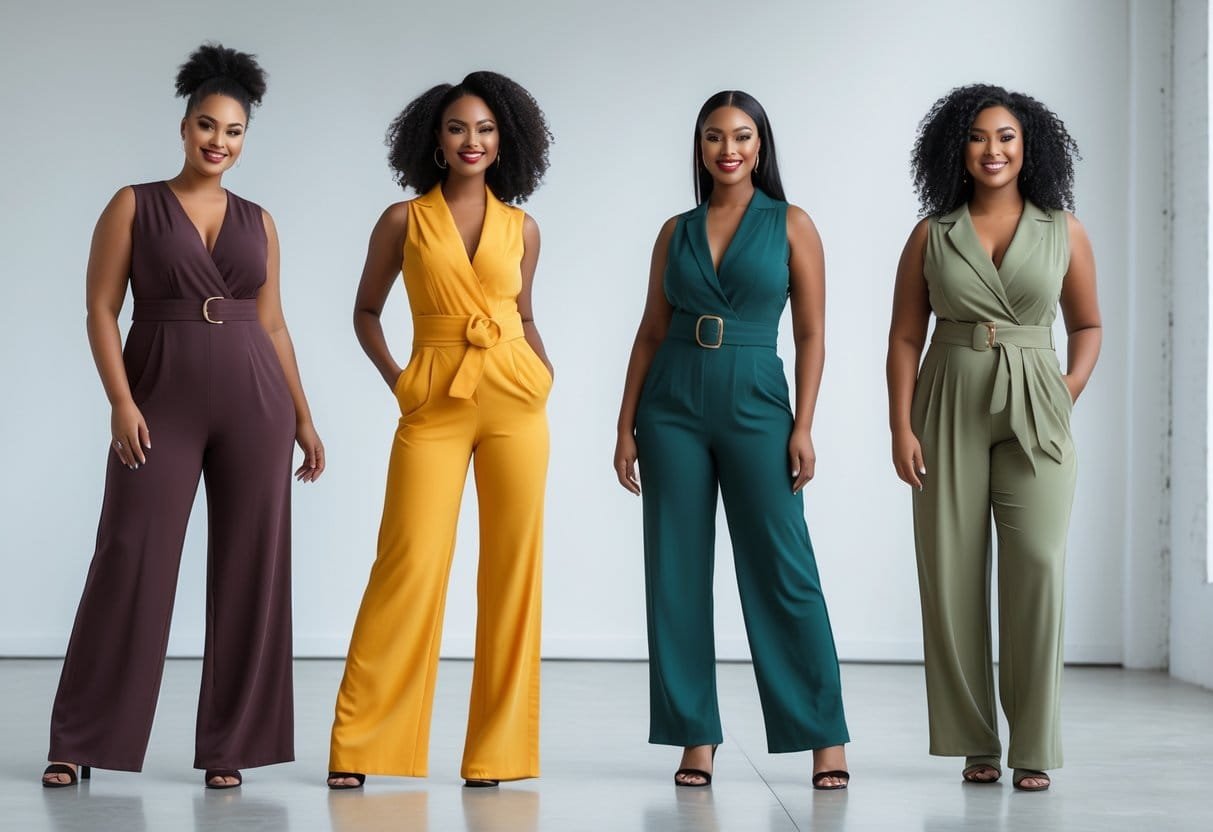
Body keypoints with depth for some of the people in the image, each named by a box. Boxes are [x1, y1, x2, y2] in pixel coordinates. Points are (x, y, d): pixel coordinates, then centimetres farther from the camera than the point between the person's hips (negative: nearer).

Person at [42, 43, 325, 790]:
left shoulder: (258, 222, 11)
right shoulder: (133, 205, 2)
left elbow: (272, 324, 14)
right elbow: (102, 310, -2)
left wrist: (302, 418, 8)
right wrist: (122, 402, -14)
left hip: (253, 401, 3)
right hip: (161, 399, -3)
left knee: (251, 568, 1)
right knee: (131, 563, -4)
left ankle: (229, 744, 10)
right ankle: (81, 744, 6)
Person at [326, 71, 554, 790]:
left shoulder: (522, 228, 10)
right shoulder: (405, 220, 4)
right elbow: (366, 311, 14)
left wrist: (545, 370, 4)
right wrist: (392, 376, 0)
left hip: (514, 400, 2)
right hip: (434, 405, -2)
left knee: (513, 564, 1)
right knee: (410, 565, -8)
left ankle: (497, 747, 9)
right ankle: (360, 745, 1)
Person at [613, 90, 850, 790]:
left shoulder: (792, 225, 2)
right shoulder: (676, 232, 10)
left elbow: (812, 334, -1)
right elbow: (651, 332, 11)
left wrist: (804, 426, -9)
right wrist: (627, 426, 5)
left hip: (756, 403, -3)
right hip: (674, 407, 3)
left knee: (783, 570, -5)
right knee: (678, 573, 2)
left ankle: (826, 737, 2)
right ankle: (696, 737, 9)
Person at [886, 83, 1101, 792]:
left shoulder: (1063, 230, 7)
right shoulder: (932, 236, 6)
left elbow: (1088, 324, 15)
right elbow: (905, 337, 5)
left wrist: (1070, 393, -2)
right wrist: (901, 428, -4)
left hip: (1032, 414, -1)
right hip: (950, 412, 1)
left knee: (1037, 566, -12)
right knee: (953, 574, -1)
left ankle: (1033, 747, -6)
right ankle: (976, 744, 9)